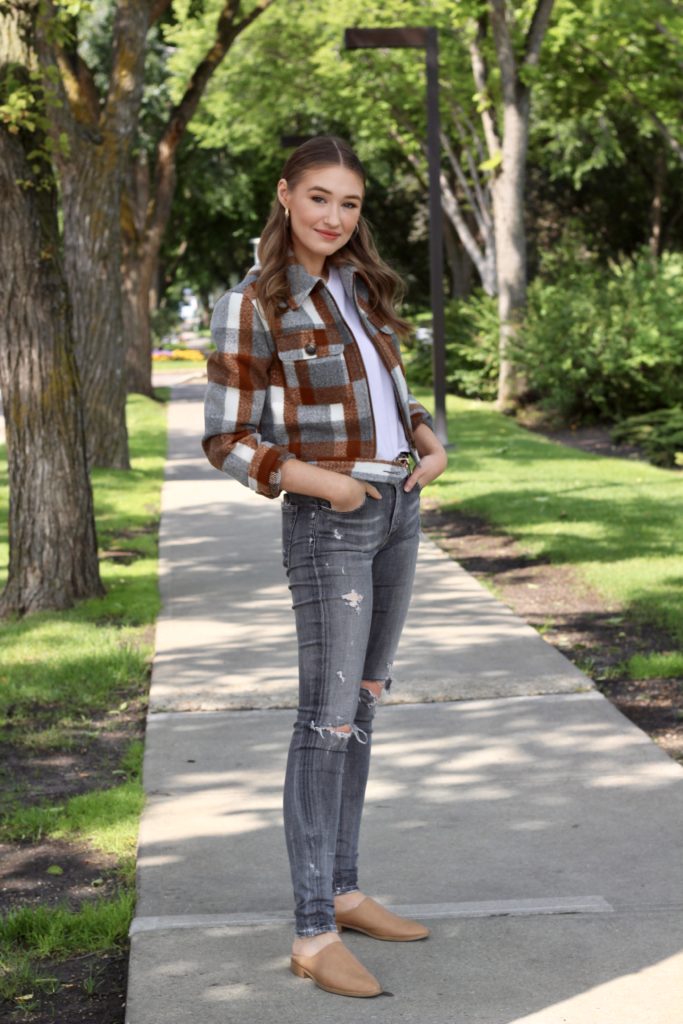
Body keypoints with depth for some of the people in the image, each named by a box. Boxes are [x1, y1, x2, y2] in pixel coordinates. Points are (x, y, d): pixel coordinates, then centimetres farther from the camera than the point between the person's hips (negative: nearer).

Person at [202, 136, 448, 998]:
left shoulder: (358, 286, 10)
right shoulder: (251, 307, -10)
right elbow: (226, 440, -9)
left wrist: (431, 447, 1)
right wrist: (321, 484, -19)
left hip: (397, 510, 7)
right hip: (330, 522, -7)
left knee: (362, 702, 12)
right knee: (328, 717, -8)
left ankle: (342, 891, 22)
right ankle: (313, 935, -5)